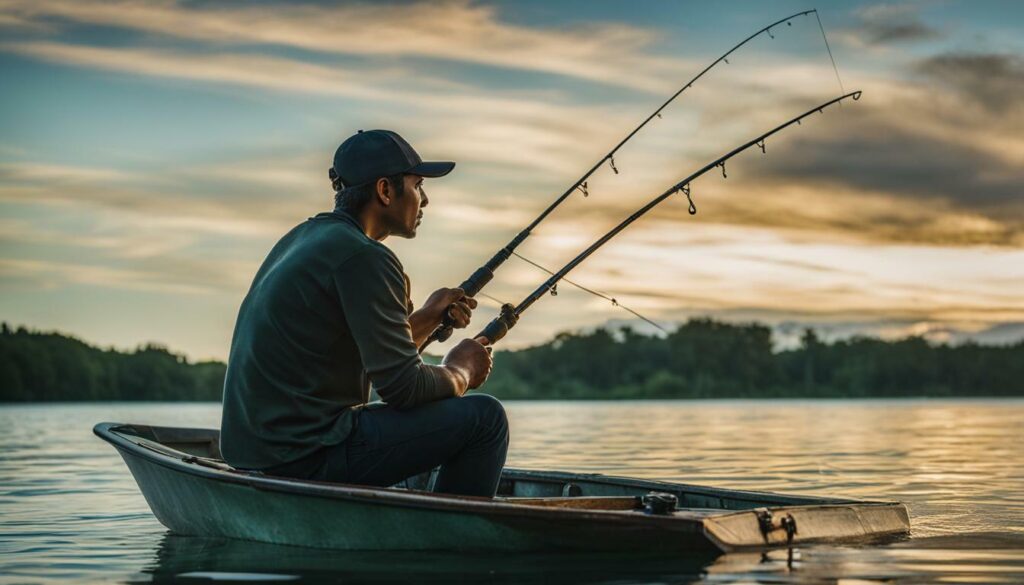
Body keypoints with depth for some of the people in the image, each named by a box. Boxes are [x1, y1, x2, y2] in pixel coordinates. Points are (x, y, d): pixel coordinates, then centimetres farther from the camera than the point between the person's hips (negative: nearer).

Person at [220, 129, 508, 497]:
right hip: (310, 458, -10)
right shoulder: (362, 257, -14)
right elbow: (403, 387, -16)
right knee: (485, 419, -6)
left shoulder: (303, 237, 15)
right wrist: (459, 372, 3)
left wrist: (425, 319, 18)